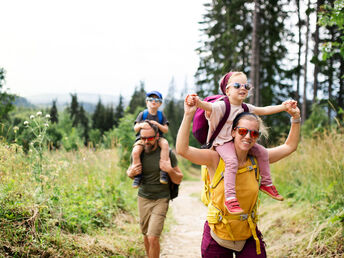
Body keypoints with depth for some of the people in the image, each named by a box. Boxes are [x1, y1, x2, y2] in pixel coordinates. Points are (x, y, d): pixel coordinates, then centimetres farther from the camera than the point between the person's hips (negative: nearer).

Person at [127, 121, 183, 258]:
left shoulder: (167, 153, -10)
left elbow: (178, 180, -3)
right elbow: (129, 172, 16)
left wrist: (170, 170, -23)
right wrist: (131, 173, -8)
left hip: (161, 200, -4)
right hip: (143, 199, 4)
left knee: (153, 238, -14)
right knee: (146, 235, 13)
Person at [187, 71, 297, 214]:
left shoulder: (246, 108, 8)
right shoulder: (221, 106, -17)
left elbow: (264, 110, 16)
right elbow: (207, 106, -36)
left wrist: (283, 107, 9)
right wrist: (197, 102, -59)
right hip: (222, 142, -8)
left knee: (262, 152, 2)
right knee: (232, 160, -33)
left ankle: (266, 184, 17)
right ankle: (230, 198, -33)